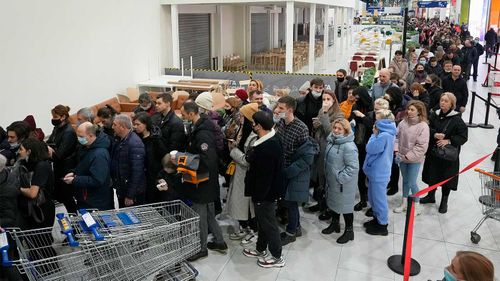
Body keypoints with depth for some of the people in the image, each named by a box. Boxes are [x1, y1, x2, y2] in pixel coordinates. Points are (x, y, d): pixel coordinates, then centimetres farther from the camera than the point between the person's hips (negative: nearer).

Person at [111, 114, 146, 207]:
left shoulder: (135, 144, -23)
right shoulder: (120, 140, 7)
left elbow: (137, 171, -25)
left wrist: (130, 196, -22)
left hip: (133, 193, -9)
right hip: (121, 190, 9)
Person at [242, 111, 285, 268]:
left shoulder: (266, 147, -30)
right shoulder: (271, 140, 2)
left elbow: (263, 175, -27)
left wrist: (258, 195, -20)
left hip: (265, 192, -10)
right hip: (267, 190, 10)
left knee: (269, 223, 6)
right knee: (263, 220, 24)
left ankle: (277, 257, 23)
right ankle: (261, 249, 42)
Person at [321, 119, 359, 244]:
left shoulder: (348, 146, -27)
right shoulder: (332, 141, 2)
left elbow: (353, 167, -27)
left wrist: (340, 178, -23)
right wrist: (328, 175, 14)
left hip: (343, 183, -9)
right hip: (332, 181, 9)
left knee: (345, 205, 6)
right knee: (334, 201, 24)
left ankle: (349, 231, 24)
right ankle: (334, 224, 44)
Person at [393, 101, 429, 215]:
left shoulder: (423, 126, -18)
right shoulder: (403, 122, -4)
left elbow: (421, 146, -19)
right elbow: (397, 137, 4)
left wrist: (406, 156, -19)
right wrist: (396, 151, -9)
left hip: (414, 160, -5)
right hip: (402, 158, 5)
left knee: (412, 183, 1)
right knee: (405, 180, 19)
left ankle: (417, 206, 22)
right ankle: (404, 203, 35)